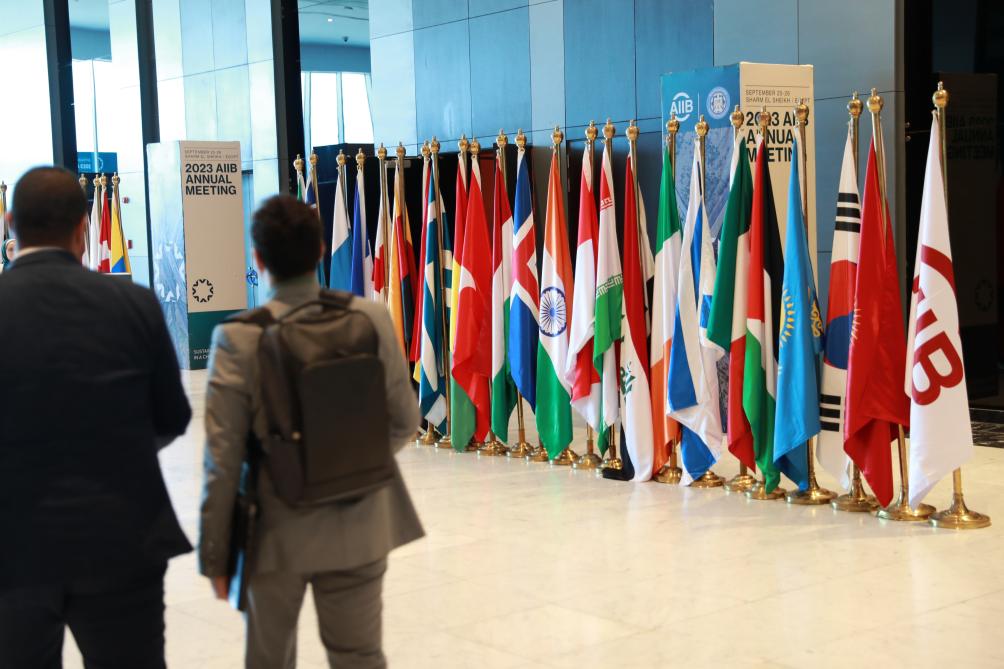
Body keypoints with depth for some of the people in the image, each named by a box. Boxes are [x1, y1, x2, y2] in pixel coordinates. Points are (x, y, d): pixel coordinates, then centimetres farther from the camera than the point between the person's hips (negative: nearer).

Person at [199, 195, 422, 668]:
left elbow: (223, 460, -14)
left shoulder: (238, 338, -16)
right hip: (357, 527, 2)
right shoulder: (372, 319, -10)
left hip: (275, 533, -1)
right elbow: (403, 422, 0)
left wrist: (214, 554, -3)